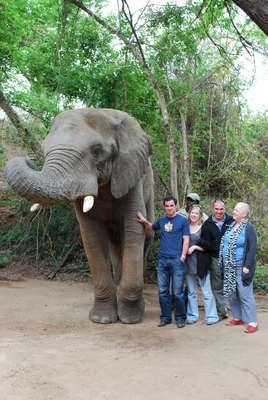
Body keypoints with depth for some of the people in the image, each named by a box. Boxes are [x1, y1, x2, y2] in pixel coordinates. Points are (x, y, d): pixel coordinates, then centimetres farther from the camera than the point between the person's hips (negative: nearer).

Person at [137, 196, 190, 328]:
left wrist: (183, 256, -10)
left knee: (177, 292, -2)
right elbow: (151, 227, 33)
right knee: (163, 291, 7)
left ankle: (180, 318, 10)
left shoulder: (183, 221, 2)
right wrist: (144, 221, 13)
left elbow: (186, 240, -1)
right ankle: (165, 317, 17)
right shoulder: (161, 221, 14)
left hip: (176, 260, -4)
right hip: (162, 260, 4)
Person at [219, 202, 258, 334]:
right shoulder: (231, 226, 12)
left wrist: (247, 266, -18)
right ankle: (238, 317, 26)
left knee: (245, 294, -6)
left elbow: (252, 248, -14)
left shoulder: (248, 228, -10)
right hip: (228, 268, 8)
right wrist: (223, 264, 14)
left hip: (240, 267, -8)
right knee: (231, 293, 13)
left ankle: (252, 322, 1)